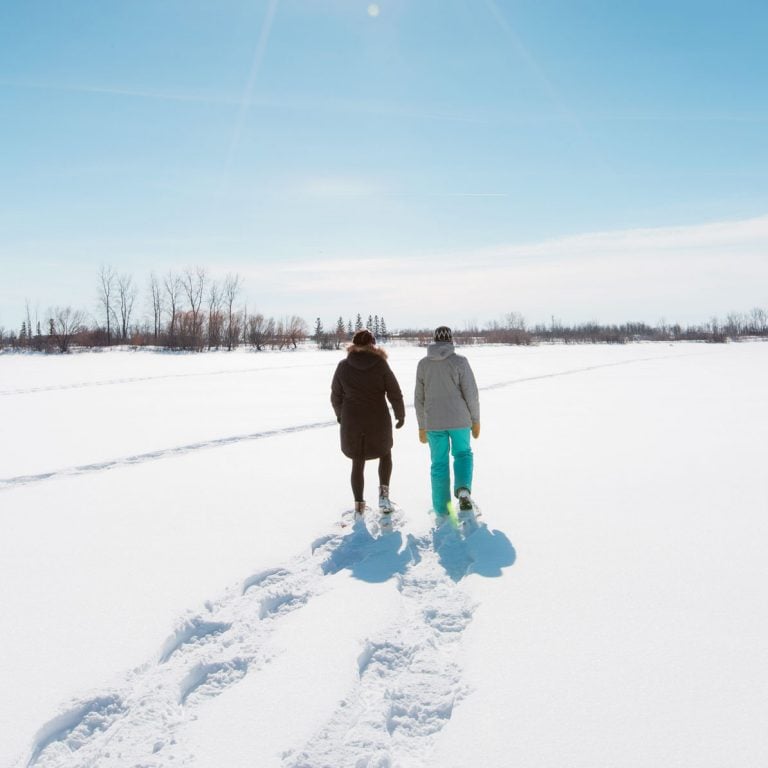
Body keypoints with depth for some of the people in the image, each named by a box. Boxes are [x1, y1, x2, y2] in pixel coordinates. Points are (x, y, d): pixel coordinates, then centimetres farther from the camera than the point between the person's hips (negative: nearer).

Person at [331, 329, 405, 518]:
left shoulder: (343, 366, -2)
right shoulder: (380, 364, -8)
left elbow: (336, 397, 5)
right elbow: (395, 394, -6)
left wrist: (341, 417, 23)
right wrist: (400, 415, 9)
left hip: (351, 423, 1)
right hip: (378, 422, -1)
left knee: (358, 463, 15)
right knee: (385, 454, 24)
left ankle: (359, 505, 14)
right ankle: (383, 492, 9)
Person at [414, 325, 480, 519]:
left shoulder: (423, 364, 2)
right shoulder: (459, 361, -7)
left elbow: (419, 398, 6)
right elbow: (471, 393, -8)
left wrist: (422, 426, 14)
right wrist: (476, 420, 3)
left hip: (433, 423, 2)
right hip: (459, 420, -2)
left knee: (439, 464, 12)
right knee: (463, 454, 20)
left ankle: (442, 511, 16)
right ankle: (463, 489, -5)